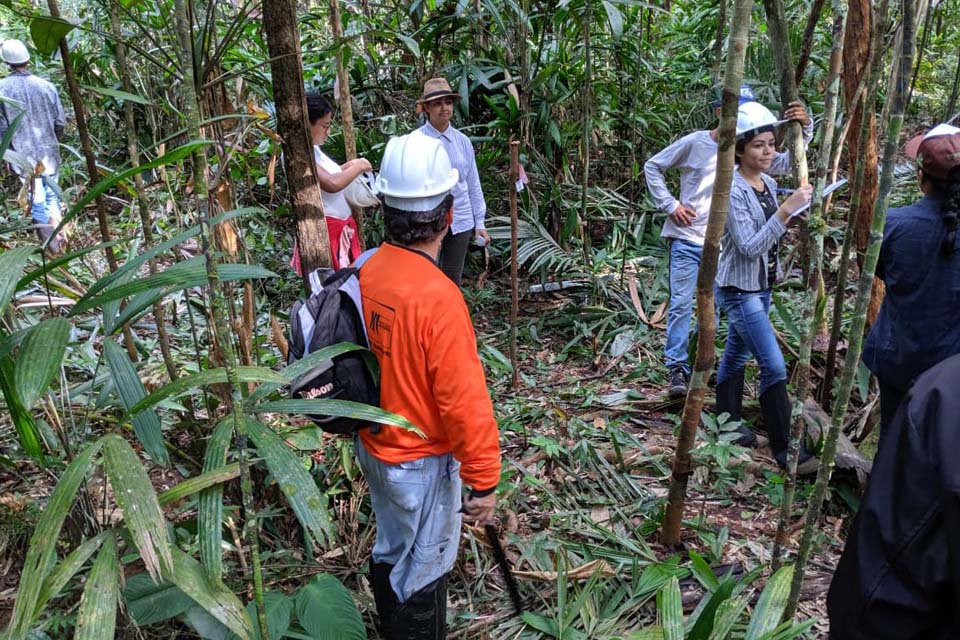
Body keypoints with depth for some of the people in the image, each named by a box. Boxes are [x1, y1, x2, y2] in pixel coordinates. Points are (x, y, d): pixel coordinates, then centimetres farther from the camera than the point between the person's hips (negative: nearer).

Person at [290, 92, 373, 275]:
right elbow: (331, 184, -30)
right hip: (323, 229, -9)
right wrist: (357, 167, -15)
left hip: (341, 225, 9)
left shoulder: (312, 148, 10)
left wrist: (348, 166, 8)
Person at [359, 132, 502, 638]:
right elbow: (465, 402, -27)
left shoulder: (369, 271, -8)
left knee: (391, 550, 28)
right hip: (422, 463, -8)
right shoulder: (437, 297, -31)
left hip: (375, 445, 8)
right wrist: (483, 481, -15)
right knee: (422, 571, 14)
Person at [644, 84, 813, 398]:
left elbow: (787, 163, -3)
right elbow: (652, 166, 1)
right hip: (687, 240, -3)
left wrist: (804, 127, -18)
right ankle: (677, 369, 3)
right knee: (681, 305, -4)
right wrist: (670, 205, -6)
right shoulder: (694, 143, -5)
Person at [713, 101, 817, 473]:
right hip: (739, 289, -8)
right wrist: (786, 210, -30)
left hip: (762, 286, 8)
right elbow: (749, 246, -26)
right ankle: (785, 450, -1)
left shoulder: (768, 183, 5)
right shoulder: (734, 191, -19)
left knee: (737, 355, 19)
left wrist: (790, 222, 1)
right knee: (774, 366, -9)